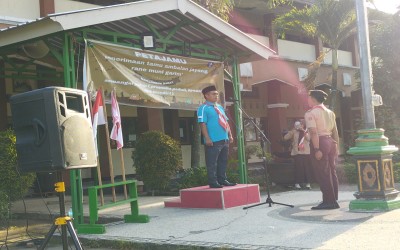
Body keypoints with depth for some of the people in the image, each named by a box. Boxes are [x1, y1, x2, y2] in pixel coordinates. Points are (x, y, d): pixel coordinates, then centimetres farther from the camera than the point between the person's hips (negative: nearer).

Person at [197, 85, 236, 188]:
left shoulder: (220, 107, 18)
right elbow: (202, 124, -14)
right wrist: (207, 138, -21)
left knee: (223, 161, 13)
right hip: (213, 141, -8)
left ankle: (222, 180, 21)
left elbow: (226, 122, 21)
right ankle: (213, 182, 1)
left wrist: (230, 135, 14)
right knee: (212, 163, -3)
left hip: (224, 140, 8)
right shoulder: (203, 108, -7)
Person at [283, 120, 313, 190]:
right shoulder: (294, 132, 8)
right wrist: (292, 130, -6)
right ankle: (297, 183, -3)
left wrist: (304, 131, -13)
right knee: (298, 167, -8)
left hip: (306, 152, 1)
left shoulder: (306, 131, 11)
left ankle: (307, 183, 5)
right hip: (297, 152, -1)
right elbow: (285, 138, -2)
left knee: (307, 167, -2)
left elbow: (309, 138, -7)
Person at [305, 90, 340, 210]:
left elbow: (314, 132, -17)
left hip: (320, 142, -8)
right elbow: (335, 132, 14)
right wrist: (336, 147, 17)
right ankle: (333, 200, 16)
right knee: (332, 171, 11)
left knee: (322, 173, -3)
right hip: (331, 141, 8)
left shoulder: (310, 113, -7)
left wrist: (317, 149, -20)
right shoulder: (330, 113, 16)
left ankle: (329, 201, -2)